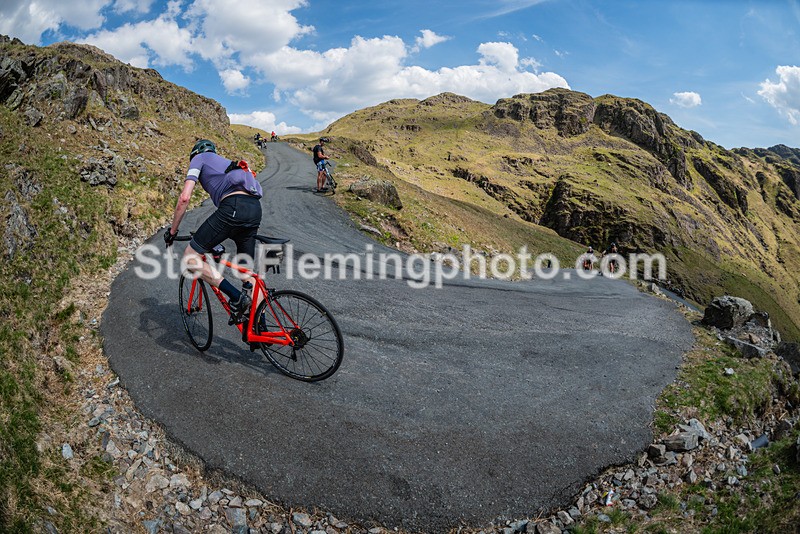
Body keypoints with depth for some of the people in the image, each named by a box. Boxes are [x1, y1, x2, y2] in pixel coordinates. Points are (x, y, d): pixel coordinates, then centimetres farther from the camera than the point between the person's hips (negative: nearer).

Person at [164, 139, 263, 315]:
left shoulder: (199, 158, 18)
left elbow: (185, 197, 6)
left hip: (232, 207, -7)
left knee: (191, 257, 2)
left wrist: (172, 231, 15)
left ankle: (237, 297, -6)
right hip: (255, 209, 7)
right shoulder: (225, 162, 39)